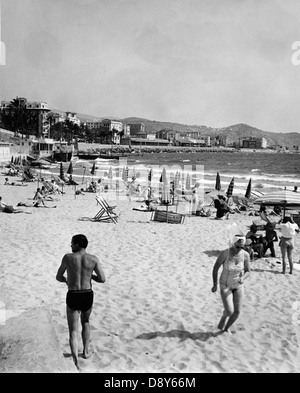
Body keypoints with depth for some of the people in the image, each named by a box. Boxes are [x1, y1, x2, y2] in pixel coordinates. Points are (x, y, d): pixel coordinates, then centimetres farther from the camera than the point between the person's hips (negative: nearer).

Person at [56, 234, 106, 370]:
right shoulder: (93, 259, -4)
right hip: (88, 296, 2)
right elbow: (102, 279, -7)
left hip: (72, 297, -2)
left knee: (73, 331, 5)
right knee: (85, 322, 30)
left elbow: (58, 277, 3)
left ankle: (75, 362, -7)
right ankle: (86, 351, 35)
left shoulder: (68, 257, -7)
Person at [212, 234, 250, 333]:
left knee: (237, 312, 3)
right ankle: (224, 316, 24)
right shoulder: (224, 253, -24)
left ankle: (227, 328, 33)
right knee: (229, 311, -15)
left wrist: (242, 278, -29)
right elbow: (215, 268, -12)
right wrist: (215, 285, -10)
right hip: (225, 286, -3)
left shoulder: (245, 255, -15)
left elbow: (247, 272, -6)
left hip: (238, 286, 3)